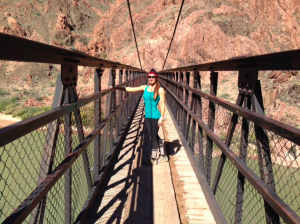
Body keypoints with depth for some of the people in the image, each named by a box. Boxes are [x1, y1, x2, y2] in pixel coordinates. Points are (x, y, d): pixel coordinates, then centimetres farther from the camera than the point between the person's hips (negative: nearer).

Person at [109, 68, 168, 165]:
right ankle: (163, 155, 33)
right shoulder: (144, 88, 4)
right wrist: (115, 87, -4)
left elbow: (162, 104, -9)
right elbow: (129, 89, 2)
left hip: (155, 117, -6)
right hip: (147, 117, 6)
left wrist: (161, 117, -15)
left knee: (153, 137, 4)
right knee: (154, 136, 16)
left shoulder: (160, 90, -8)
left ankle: (153, 159, 20)